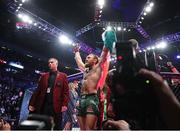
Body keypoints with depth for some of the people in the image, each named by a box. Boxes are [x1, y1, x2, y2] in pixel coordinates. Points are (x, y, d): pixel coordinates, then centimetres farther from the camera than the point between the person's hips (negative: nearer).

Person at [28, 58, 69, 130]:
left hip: (56, 106, -3)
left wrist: (64, 104, -12)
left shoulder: (63, 76, 8)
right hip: (43, 105, 3)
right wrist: (32, 104, 3)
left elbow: (66, 91, 0)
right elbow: (38, 90, 12)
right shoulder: (44, 76, 17)